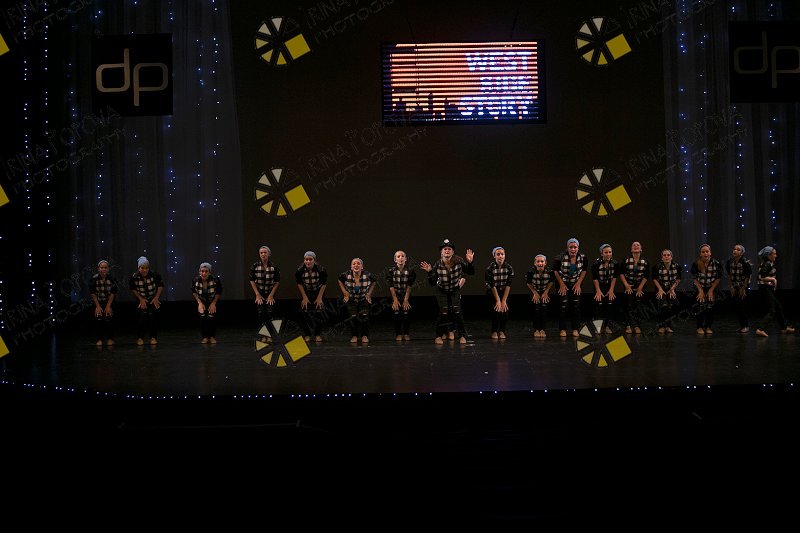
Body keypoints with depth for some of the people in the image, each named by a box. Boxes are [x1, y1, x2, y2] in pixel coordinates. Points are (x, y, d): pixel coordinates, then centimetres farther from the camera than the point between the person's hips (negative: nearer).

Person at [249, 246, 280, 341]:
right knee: (261, 314, -3)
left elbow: (277, 282, -1)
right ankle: (263, 335, 4)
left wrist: (271, 295, -6)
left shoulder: (274, 267, -6)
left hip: (270, 293, 0)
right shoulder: (255, 266, -5)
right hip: (260, 293, 1)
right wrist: (257, 295, -6)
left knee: (270, 313, -7)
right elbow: (252, 281, -1)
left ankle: (269, 335, 2)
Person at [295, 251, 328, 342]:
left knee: (318, 313, -3)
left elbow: (324, 284, -11)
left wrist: (319, 298, -11)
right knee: (306, 313, -2)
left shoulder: (321, 270, -23)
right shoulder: (299, 271, -20)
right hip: (306, 293, 1)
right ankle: (307, 335, 6)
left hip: (318, 292, -1)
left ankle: (318, 334, 6)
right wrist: (304, 297, -8)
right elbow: (299, 284, -6)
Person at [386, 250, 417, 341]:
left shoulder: (410, 271, -5)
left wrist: (406, 300, -10)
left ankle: (406, 334, 13)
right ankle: (398, 334, 11)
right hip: (395, 296, 0)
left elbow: (409, 286, -7)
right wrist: (395, 299, -11)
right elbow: (391, 286, -7)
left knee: (406, 315, 0)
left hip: (406, 296, 0)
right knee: (396, 315, -1)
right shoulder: (391, 271, -6)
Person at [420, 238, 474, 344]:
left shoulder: (458, 261, -22)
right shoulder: (437, 265, -22)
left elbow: (471, 272, -14)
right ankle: (439, 335, 5)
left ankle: (462, 336, 1)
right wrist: (429, 272, -36)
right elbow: (433, 283, -21)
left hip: (455, 290, 1)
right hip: (442, 291, -1)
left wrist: (470, 263, -32)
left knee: (457, 311, -13)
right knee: (444, 312, -13)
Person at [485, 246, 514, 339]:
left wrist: (504, 301, -17)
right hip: (493, 292, -2)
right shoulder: (490, 268, -21)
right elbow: (492, 285, -19)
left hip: (504, 291, 2)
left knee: (505, 310, -11)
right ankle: (494, 332, 0)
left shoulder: (509, 268, -14)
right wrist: (498, 300, -20)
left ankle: (502, 331, 5)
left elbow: (508, 285, -14)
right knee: (496, 310, -16)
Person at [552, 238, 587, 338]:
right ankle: (562, 329, -1)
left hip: (575, 284, 3)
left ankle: (575, 329, 4)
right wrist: (561, 284, -8)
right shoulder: (561, 257, -18)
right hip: (563, 283, -3)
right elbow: (555, 270, -7)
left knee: (576, 305, -4)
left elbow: (584, 270, 6)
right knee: (564, 305, -10)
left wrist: (578, 283, -2)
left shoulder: (582, 257, -9)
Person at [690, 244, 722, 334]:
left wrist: (711, 290, -9)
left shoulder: (716, 264, -16)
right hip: (700, 288, -1)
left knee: (710, 308, -2)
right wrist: (701, 291, -10)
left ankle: (708, 327, 10)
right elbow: (695, 279, -7)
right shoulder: (696, 264, -16)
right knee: (701, 307, -7)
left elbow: (718, 278, -6)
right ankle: (700, 327, 3)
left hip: (711, 288, 1)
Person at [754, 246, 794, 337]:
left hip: (769, 290, 10)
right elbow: (761, 277, -24)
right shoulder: (767, 264, -18)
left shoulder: (767, 263, 12)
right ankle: (760, 329, -18)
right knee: (771, 312, -9)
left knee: (778, 308, 20)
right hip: (766, 289, -10)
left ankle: (784, 327, 32)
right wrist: (773, 279, -13)